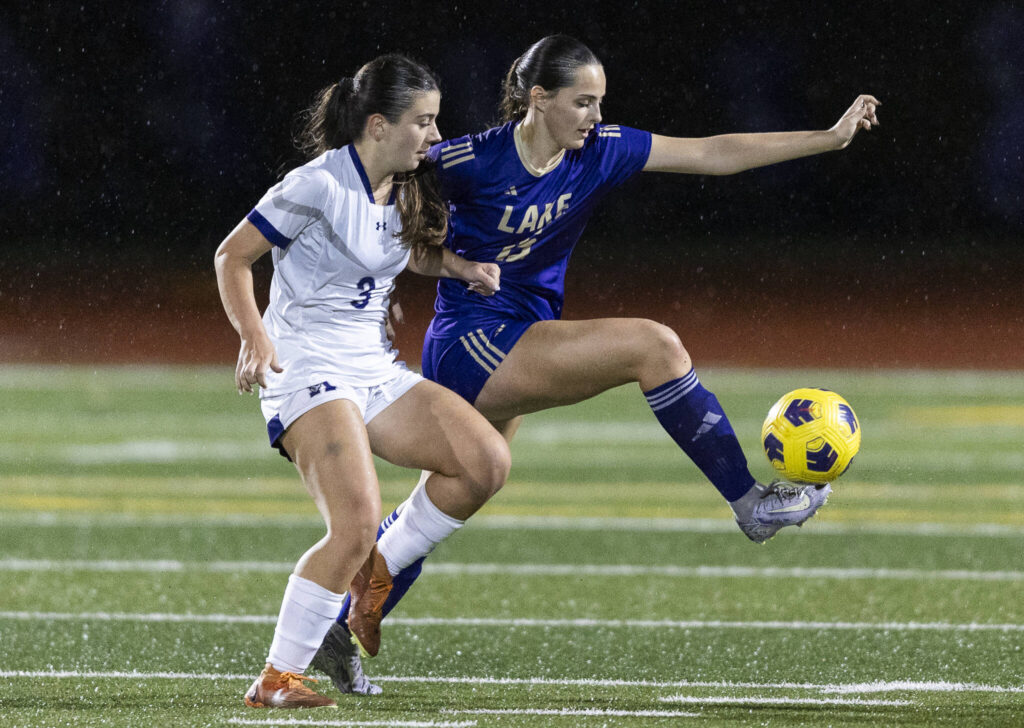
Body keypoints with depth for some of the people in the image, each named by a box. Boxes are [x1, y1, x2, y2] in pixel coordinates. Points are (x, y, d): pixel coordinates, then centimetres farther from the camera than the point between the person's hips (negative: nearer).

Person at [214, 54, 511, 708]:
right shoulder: (320, 186, -13)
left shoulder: (403, 189, 10)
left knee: (488, 462, -8)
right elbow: (232, 257, -8)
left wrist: (461, 266, 12)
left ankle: (379, 567, 10)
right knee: (356, 524, -24)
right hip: (308, 373, -8)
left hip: (376, 371, 8)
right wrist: (253, 334, -22)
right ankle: (276, 680, -16)